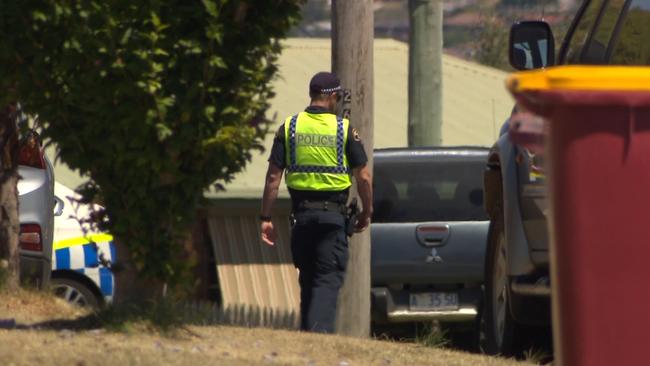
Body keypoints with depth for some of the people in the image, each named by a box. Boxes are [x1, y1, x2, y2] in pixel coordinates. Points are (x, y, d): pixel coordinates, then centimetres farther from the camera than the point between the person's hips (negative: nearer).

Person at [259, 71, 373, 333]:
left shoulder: (288, 128, 2)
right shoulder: (345, 129, -4)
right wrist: (366, 213, 11)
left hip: (301, 213, 3)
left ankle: (307, 332, 18)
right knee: (329, 279, -3)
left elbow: (273, 177, -1)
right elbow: (363, 177, -3)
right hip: (333, 214, -3)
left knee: (307, 279, 16)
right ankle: (320, 330, -19)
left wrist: (266, 218, 4)